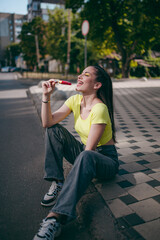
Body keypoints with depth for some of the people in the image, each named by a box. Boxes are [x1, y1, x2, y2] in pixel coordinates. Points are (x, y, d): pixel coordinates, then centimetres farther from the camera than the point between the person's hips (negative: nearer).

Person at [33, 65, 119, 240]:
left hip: (106, 159, -7)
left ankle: (55, 219, -47)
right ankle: (57, 184, -15)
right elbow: (47, 122, -10)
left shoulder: (99, 108, -24)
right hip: (84, 153, 7)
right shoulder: (75, 100, -2)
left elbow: (89, 150, -25)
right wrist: (46, 96, -19)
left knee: (85, 158, -41)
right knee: (54, 130, -9)